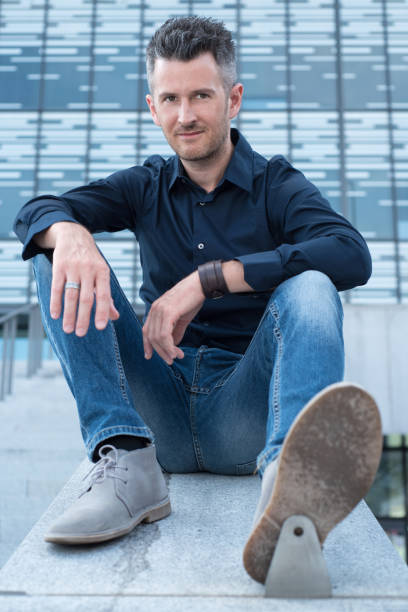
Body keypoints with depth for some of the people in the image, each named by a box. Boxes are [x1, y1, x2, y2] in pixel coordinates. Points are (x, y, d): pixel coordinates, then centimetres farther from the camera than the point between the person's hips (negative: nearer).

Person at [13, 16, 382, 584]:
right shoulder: (147, 186, 13)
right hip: (159, 417, 3)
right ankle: (126, 462, -26)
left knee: (309, 289, -26)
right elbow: (35, 211, -2)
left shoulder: (277, 185, 3)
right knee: (59, 255, -9)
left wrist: (209, 279, -24)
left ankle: (289, 478, -53)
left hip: (241, 415, -2)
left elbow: (353, 256, -18)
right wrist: (70, 233, -27)